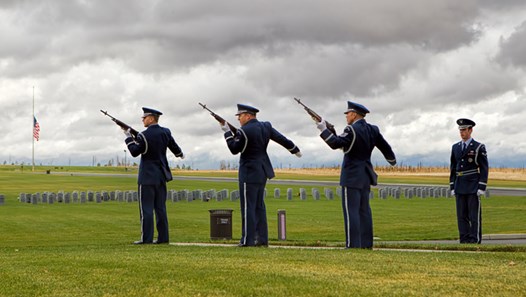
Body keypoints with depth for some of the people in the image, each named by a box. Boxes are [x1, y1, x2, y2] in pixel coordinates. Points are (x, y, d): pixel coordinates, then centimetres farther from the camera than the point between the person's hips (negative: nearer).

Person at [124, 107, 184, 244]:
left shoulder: (144, 135, -15)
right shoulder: (165, 132, 3)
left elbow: (134, 152, -9)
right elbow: (174, 147, 15)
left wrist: (128, 137, 2)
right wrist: (181, 155, 37)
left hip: (147, 176, -6)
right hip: (161, 176, 6)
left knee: (146, 207, -3)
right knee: (160, 207, 11)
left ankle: (146, 238, -5)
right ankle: (163, 237, 11)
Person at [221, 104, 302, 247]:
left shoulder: (243, 131, -16)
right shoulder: (266, 126, 5)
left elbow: (234, 149, -7)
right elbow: (282, 139, 11)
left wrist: (227, 132, 1)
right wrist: (295, 150, 25)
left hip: (249, 173, -8)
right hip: (263, 171, 8)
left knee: (248, 206, -5)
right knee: (259, 205, 13)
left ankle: (247, 240, -5)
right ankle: (262, 239, 14)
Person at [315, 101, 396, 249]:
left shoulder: (352, 130, -15)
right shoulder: (372, 130, 8)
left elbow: (336, 143, -23)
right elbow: (385, 146, 17)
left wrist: (323, 129, -15)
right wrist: (392, 160, 34)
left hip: (351, 177, -8)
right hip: (366, 176, 8)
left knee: (351, 210, -7)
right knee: (364, 210, 12)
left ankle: (353, 245, -11)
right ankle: (366, 244, 13)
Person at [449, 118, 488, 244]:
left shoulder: (479, 147, -2)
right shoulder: (455, 147, 13)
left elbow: (484, 169, -5)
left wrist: (482, 187, -12)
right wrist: (452, 187, 10)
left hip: (473, 186, -5)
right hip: (460, 188, 5)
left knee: (474, 215, -5)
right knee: (461, 215, 4)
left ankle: (475, 240, -3)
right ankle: (464, 240, 8)